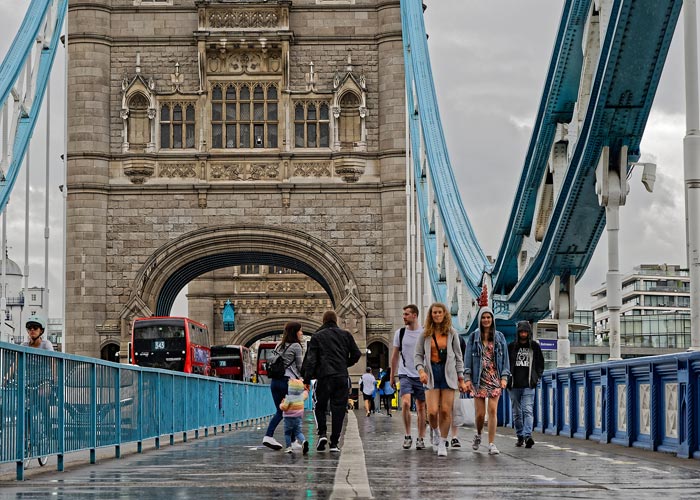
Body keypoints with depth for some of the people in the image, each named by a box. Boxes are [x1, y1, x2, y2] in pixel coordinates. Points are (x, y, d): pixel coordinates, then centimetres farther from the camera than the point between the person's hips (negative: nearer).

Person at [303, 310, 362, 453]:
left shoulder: (317, 337, 5)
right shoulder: (345, 335, 10)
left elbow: (311, 359, -2)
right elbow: (356, 354, 8)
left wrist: (307, 379, -3)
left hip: (324, 377, -1)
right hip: (342, 377, 1)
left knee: (320, 406, 13)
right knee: (338, 409, 4)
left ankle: (322, 434, -7)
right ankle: (334, 443, 1)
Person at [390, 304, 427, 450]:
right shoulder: (400, 333, 5)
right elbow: (395, 356, 12)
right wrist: (393, 376, 12)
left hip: (421, 375, 0)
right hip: (405, 374, 0)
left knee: (421, 407, 4)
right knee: (405, 403, -18)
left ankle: (420, 438, 13)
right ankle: (407, 436, -7)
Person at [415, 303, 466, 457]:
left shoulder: (451, 333, 6)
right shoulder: (425, 334, 5)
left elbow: (458, 356, 9)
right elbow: (418, 355, 6)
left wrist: (461, 378, 5)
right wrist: (421, 370, -12)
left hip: (448, 373, 0)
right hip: (431, 374, 0)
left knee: (446, 410, -4)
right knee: (432, 411, -11)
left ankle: (442, 444, 9)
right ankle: (435, 431, 22)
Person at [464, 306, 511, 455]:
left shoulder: (499, 337, 9)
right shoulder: (474, 337, 6)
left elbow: (505, 358, 9)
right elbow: (468, 358, 5)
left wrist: (504, 377, 0)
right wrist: (467, 378, -3)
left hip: (495, 378, 0)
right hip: (479, 378, 0)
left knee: (492, 411, -9)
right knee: (480, 413, -2)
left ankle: (491, 444, -5)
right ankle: (478, 435, 28)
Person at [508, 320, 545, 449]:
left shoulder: (535, 346, 8)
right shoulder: (511, 347, 7)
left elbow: (540, 364, 15)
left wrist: (536, 377, 4)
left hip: (528, 385, -2)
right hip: (514, 385, 2)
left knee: (528, 411, -15)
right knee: (517, 413, 7)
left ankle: (528, 436, -25)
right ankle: (520, 436, 17)